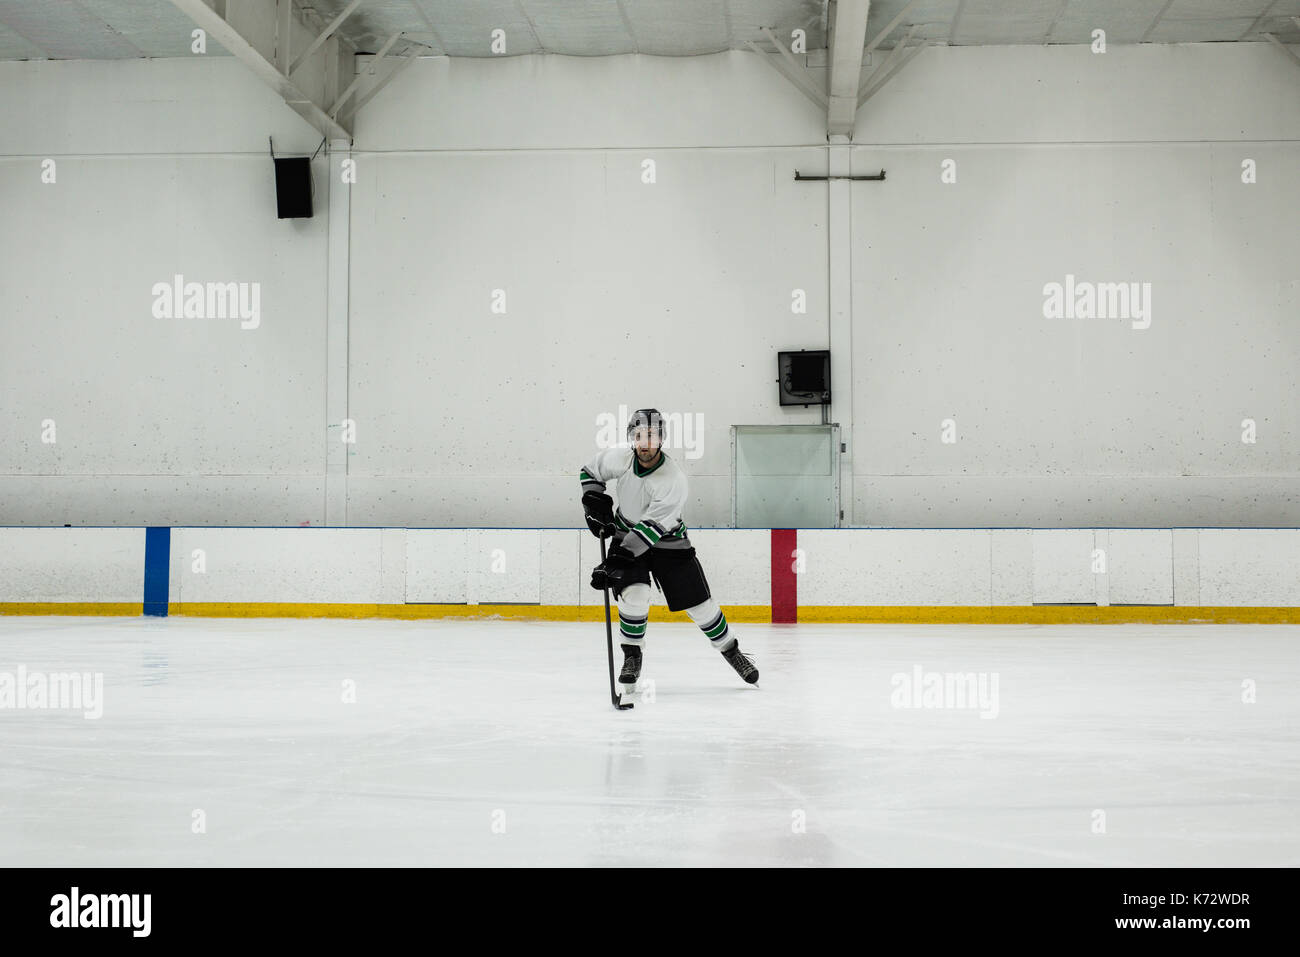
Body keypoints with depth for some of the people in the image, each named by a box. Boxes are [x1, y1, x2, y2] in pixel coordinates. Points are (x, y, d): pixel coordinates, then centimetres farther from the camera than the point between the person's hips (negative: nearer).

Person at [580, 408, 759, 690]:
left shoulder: (674, 479, -30)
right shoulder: (619, 459, -16)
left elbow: (651, 529, -36)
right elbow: (590, 472, 6)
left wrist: (615, 562, -41)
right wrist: (595, 504, -8)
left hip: (667, 542, -2)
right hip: (627, 534, 2)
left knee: (699, 603, -2)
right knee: (634, 594, -21)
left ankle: (732, 651, 20)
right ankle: (632, 656, -1)